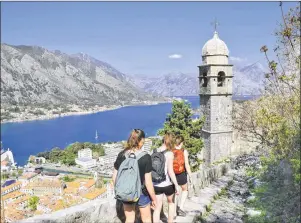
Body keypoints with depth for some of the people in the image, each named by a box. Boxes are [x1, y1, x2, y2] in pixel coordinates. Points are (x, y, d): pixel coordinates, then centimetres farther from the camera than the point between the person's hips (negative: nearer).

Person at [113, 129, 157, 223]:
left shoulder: (121, 155, -9)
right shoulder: (145, 157, -19)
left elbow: (114, 177, -2)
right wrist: (154, 198, -4)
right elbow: (148, 182, -17)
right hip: (141, 193, -3)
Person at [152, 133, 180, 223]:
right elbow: (170, 171, -19)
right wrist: (176, 185, -12)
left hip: (156, 184, 3)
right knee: (171, 202, 24)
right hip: (167, 184, -3)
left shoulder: (154, 152, -1)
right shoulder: (169, 153, -15)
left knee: (157, 207, 12)